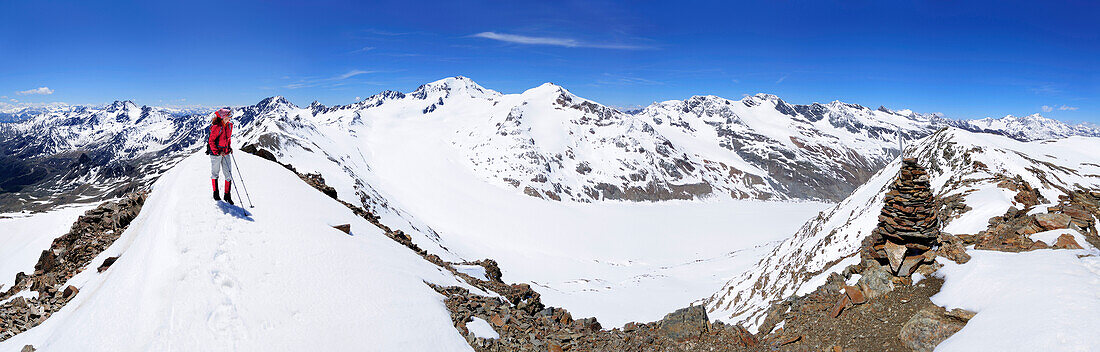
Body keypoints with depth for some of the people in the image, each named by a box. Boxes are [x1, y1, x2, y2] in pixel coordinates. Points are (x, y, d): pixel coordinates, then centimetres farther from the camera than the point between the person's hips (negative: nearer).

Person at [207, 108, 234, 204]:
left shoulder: (229, 125, 4)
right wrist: (218, 152, -19)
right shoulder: (216, 127, -17)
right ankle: (215, 193, 26)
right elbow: (211, 141, -13)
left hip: (225, 152, 6)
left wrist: (229, 147, 9)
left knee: (228, 174, 1)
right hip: (215, 153, -6)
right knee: (215, 173, 11)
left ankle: (227, 195, 8)